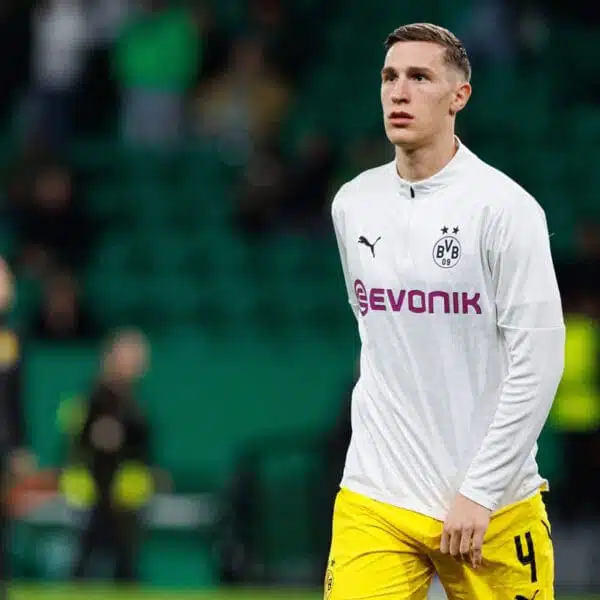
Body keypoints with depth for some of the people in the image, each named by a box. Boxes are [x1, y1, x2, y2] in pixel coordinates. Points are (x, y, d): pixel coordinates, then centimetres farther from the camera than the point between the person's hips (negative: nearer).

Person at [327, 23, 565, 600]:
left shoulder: (504, 206, -9)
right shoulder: (352, 204, 7)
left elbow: (537, 362, -12)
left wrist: (479, 491, -14)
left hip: (489, 507, -3)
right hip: (373, 501, 3)